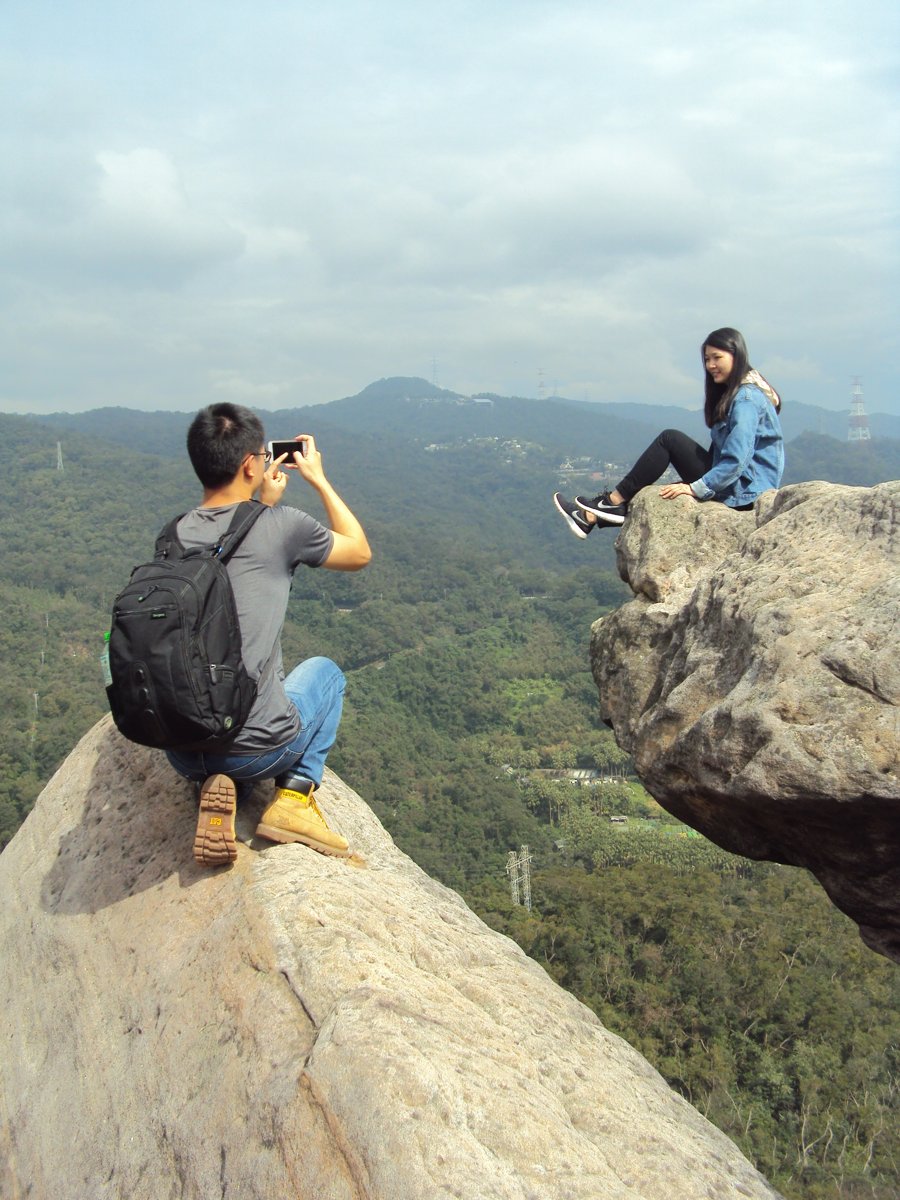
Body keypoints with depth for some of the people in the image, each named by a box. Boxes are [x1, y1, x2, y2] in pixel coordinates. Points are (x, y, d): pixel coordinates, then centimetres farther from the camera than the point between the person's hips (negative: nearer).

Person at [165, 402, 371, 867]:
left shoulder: (175, 535, 5)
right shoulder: (282, 526, -8)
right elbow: (359, 553, 12)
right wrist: (318, 479, 19)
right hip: (256, 749, -4)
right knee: (324, 671, 27)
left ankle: (219, 785, 10)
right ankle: (296, 794, 10)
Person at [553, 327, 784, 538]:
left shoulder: (747, 399, -16)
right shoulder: (732, 393, 15)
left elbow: (736, 460, -25)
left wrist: (696, 488, -26)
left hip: (741, 493, -10)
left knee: (669, 439, -12)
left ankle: (615, 501, -8)